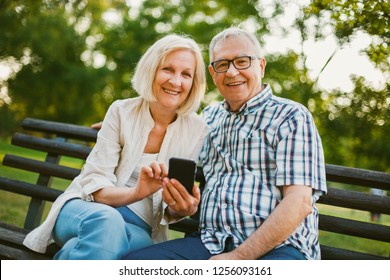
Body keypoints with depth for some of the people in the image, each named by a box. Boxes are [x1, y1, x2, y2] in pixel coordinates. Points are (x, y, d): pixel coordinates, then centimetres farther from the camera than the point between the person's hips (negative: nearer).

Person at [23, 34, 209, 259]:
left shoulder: (197, 130, -1)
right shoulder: (121, 112, -3)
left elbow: (171, 210, 1)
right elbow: (93, 183, -9)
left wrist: (179, 208, -24)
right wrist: (135, 193, -30)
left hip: (139, 227, 1)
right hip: (87, 208, 0)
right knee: (105, 220, -39)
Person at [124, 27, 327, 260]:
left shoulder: (291, 116, 0)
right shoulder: (209, 116, 19)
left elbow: (299, 202, -11)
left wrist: (239, 257, -17)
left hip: (278, 246, -5)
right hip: (211, 242, 5)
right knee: (135, 260, -20)